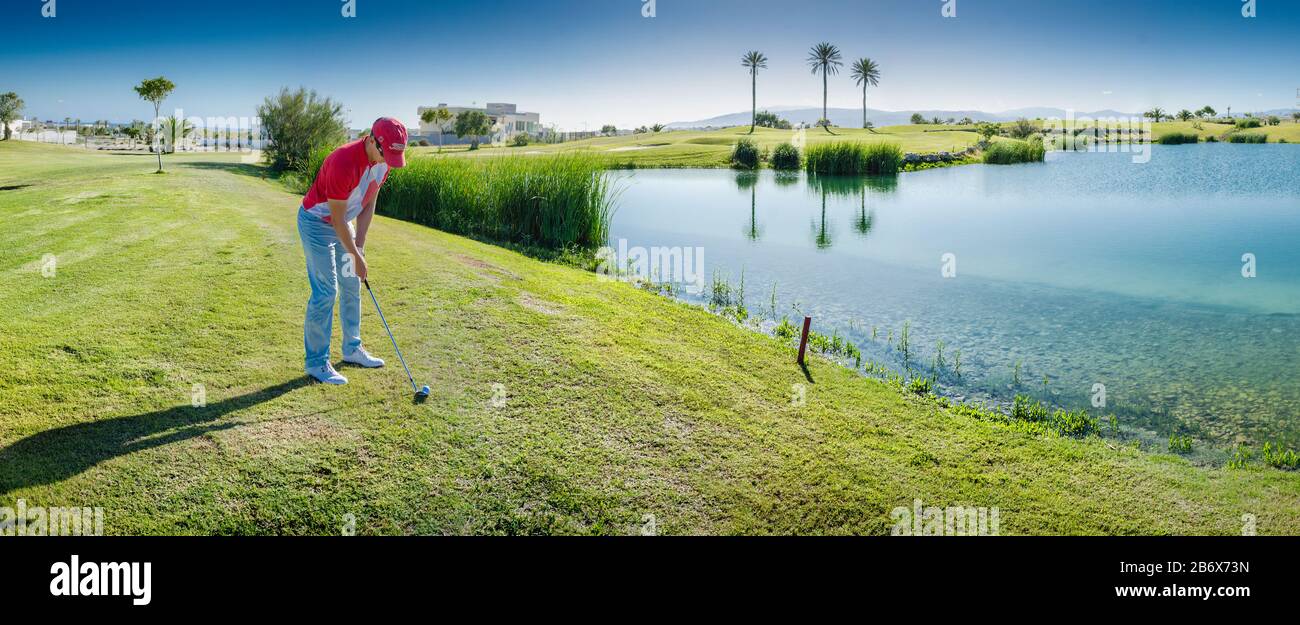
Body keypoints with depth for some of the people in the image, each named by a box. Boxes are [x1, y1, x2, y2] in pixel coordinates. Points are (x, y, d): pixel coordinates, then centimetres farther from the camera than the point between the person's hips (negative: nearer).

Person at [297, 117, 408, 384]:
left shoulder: (384, 161, -10)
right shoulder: (343, 163, -34)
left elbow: (368, 204, 0)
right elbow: (337, 218, -26)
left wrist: (359, 246, -5)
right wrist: (356, 256, -19)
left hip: (343, 223, 8)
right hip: (317, 222, -8)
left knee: (352, 287, 13)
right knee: (325, 291, -10)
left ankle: (352, 348, 26)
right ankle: (316, 362, 0)